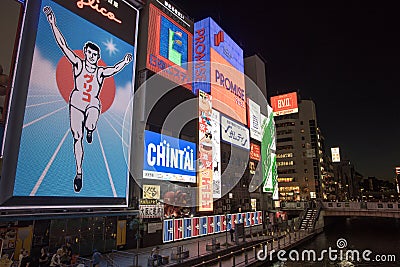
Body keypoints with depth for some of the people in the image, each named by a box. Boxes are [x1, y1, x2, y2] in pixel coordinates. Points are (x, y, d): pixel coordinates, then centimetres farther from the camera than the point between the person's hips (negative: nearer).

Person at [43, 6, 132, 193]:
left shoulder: (100, 72, 10)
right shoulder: (78, 64, 5)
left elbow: (114, 69, 1)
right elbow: (64, 46, -1)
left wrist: (125, 62, -12)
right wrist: (53, 24, -7)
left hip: (93, 104, 0)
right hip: (77, 102, 0)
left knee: (90, 126, -31)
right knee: (77, 137, -3)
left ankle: (90, 131, 11)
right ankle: (78, 172, 7)